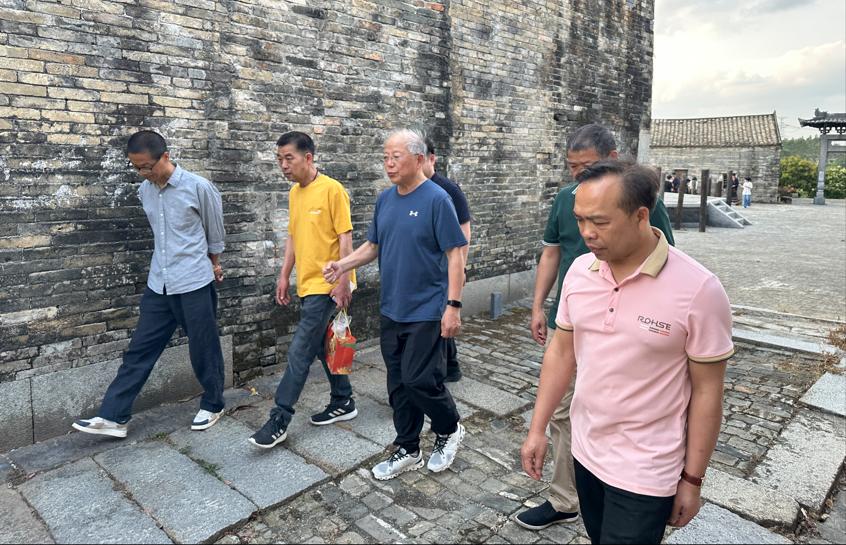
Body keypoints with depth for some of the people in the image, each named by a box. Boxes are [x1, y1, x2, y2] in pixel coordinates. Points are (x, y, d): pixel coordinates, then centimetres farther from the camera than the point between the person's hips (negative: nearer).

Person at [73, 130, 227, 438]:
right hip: (158, 284, 6)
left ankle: (212, 405, 25)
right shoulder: (144, 191, 5)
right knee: (140, 350, 8)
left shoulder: (199, 188, -13)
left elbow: (215, 231, 1)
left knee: (203, 349, 7)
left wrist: (213, 264, 13)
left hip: (194, 283, -5)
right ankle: (113, 417, 14)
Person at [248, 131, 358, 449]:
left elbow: (345, 236, -14)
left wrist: (344, 281, -17)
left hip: (327, 284, -8)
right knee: (322, 346, 15)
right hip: (307, 283, 8)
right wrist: (284, 275, 14)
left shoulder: (332, 189, -13)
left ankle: (280, 420, 3)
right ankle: (343, 402, 30)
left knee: (300, 351, -6)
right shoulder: (294, 193, 11)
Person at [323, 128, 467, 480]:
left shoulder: (436, 199, -11)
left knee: (420, 380, -5)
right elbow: (373, 246, 16)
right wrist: (342, 265, -1)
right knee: (398, 384, 12)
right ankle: (407, 451, 28)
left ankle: (449, 429, 25)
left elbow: (454, 255, -13)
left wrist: (453, 306, -18)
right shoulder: (385, 199, 8)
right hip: (392, 310, 7)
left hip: (427, 311, -6)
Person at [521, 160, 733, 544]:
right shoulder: (580, 270, -6)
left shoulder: (698, 289, -20)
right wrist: (537, 429, 3)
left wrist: (692, 479, -6)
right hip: (585, 451, 5)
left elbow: (706, 391, -12)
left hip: (645, 472, -5)